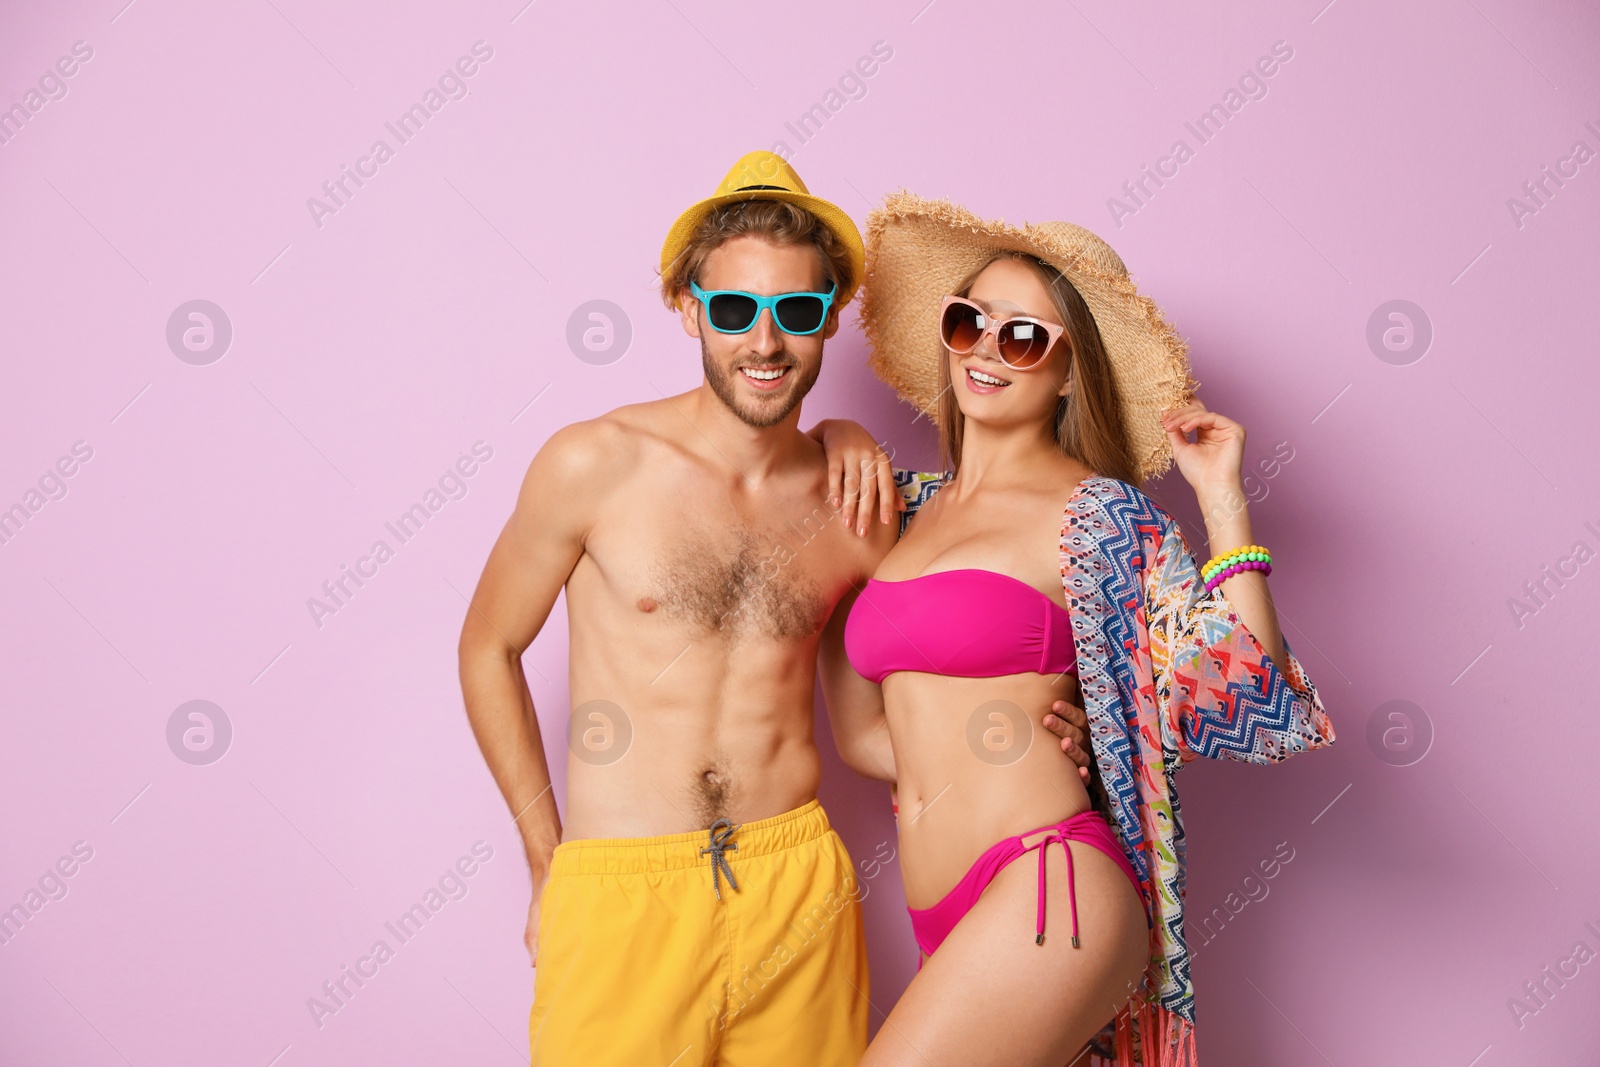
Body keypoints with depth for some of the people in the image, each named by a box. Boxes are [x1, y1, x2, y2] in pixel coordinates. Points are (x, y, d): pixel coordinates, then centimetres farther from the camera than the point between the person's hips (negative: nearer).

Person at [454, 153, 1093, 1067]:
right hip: (621, 895, -2)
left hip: (802, 889, 3)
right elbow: (489, 648, 4)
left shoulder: (860, 505, 1)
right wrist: (548, 865, 4)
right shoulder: (596, 466, -7)